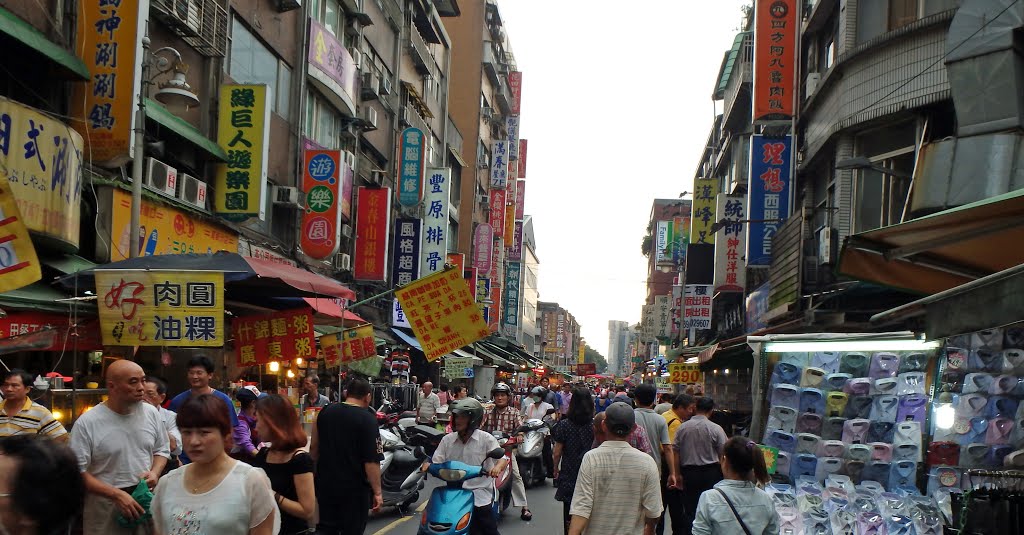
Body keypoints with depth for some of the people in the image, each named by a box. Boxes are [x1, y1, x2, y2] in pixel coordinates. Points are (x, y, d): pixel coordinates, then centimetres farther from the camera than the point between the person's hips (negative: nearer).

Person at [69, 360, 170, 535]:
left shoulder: (151, 413, 1)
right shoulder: (87, 423, -12)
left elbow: (162, 450, 14)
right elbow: (78, 471, -13)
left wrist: (155, 473, -7)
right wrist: (117, 494, -19)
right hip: (105, 509, -4)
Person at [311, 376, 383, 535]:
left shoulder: (325, 411, 1)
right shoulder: (367, 419, -15)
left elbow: (314, 447, 9)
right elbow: (372, 461, -18)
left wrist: (314, 473, 22)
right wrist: (377, 492, -12)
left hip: (325, 484, 5)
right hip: (354, 488, -5)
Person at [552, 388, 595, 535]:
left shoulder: (564, 425, -9)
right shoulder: (595, 425, -8)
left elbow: (557, 453, -6)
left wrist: (556, 469, 11)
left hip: (569, 476, -1)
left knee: (569, 514, 11)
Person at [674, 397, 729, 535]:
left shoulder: (682, 427, -1)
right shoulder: (716, 429, -9)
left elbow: (676, 452, 3)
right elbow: (723, 455, -5)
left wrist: (678, 474, 12)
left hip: (688, 472, 2)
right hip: (710, 473, -2)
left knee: (689, 510, 9)